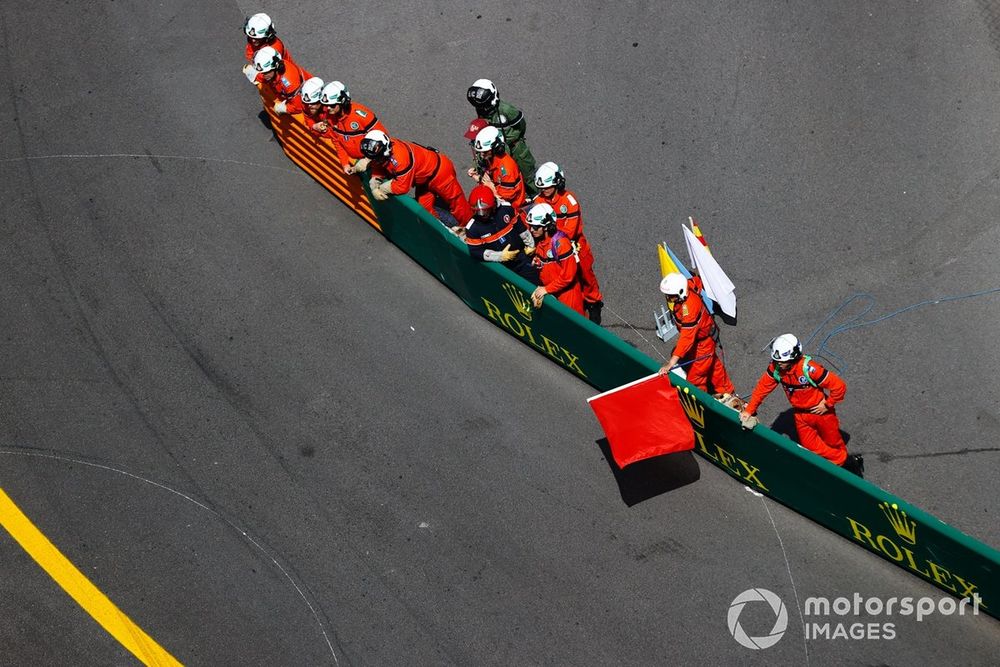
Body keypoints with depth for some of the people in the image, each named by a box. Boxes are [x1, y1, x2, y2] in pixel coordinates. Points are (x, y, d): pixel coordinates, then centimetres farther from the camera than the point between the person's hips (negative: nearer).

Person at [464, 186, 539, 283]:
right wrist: (500, 256, -22)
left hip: (521, 254, 2)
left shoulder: (506, 209, -11)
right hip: (501, 264, -2)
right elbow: (475, 251, -15)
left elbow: (521, 227, 4)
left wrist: (530, 245, 10)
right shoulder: (472, 228, -16)